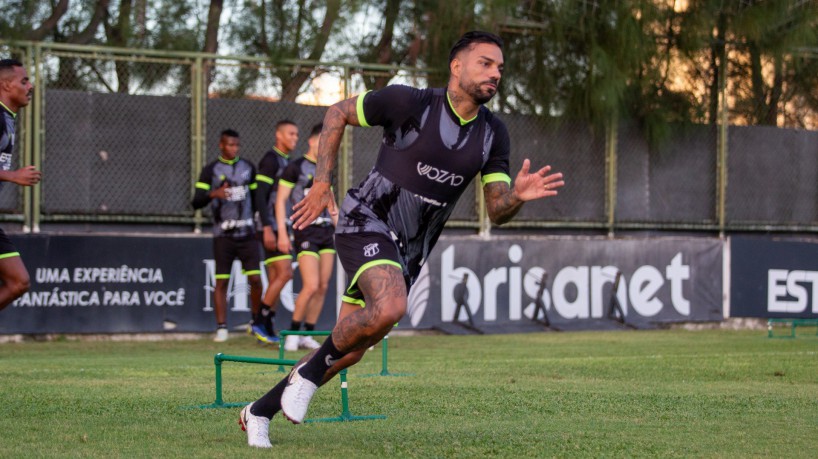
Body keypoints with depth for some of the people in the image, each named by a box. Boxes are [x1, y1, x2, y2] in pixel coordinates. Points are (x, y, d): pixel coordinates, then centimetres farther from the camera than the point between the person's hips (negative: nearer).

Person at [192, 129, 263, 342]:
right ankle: (221, 327, 4)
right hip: (223, 235, -2)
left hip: (247, 234, 3)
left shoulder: (248, 167, 11)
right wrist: (213, 194, -26)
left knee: (255, 279, -4)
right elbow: (196, 202, -8)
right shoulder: (211, 170, 0)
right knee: (221, 281, -2)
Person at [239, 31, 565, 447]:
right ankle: (310, 369, -9)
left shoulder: (493, 134, 1)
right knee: (390, 306, -34)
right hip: (366, 222, -6)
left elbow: (496, 210, 0)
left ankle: (259, 412, 25)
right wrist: (322, 181, -5)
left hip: (409, 250, 6)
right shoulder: (411, 103, -15)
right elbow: (338, 113, -2)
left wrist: (518, 195, -22)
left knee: (349, 351, 7)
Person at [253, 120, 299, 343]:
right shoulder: (271, 160, -9)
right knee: (285, 273, -14)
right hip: (272, 228, -9)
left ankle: (267, 329, 8)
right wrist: (268, 229, -22)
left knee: (275, 280, 6)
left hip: (282, 228, 9)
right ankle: (260, 321, -7)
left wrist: (288, 231, 21)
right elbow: (260, 195, -16)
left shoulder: (287, 162, 19)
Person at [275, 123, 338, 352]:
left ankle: (307, 335, 10)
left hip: (326, 232, 7)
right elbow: (280, 200, -6)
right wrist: (282, 233, -13)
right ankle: (293, 332, 2)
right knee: (311, 286, -14)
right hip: (305, 232, -7)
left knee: (323, 287, 2)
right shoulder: (295, 168, -5)